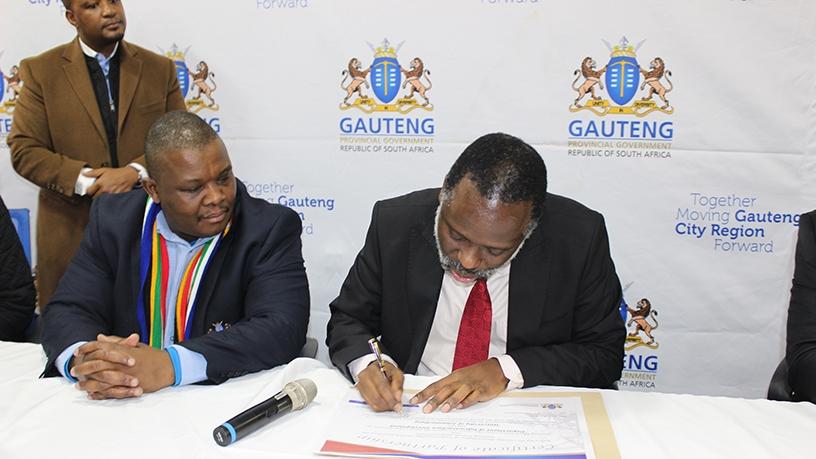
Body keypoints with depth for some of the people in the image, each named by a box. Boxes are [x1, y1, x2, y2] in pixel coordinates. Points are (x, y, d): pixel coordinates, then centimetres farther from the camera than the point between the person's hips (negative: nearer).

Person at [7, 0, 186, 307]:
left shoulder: (159, 68, 6)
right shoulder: (41, 71, 2)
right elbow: (24, 150, -3)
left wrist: (135, 171, -16)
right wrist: (86, 180, -17)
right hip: (71, 231, -1)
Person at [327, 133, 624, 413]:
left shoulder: (583, 239, -13)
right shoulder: (395, 223, -11)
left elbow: (605, 353, -5)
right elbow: (347, 320, 0)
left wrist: (506, 370, -18)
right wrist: (367, 363, -21)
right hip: (414, 408, 1)